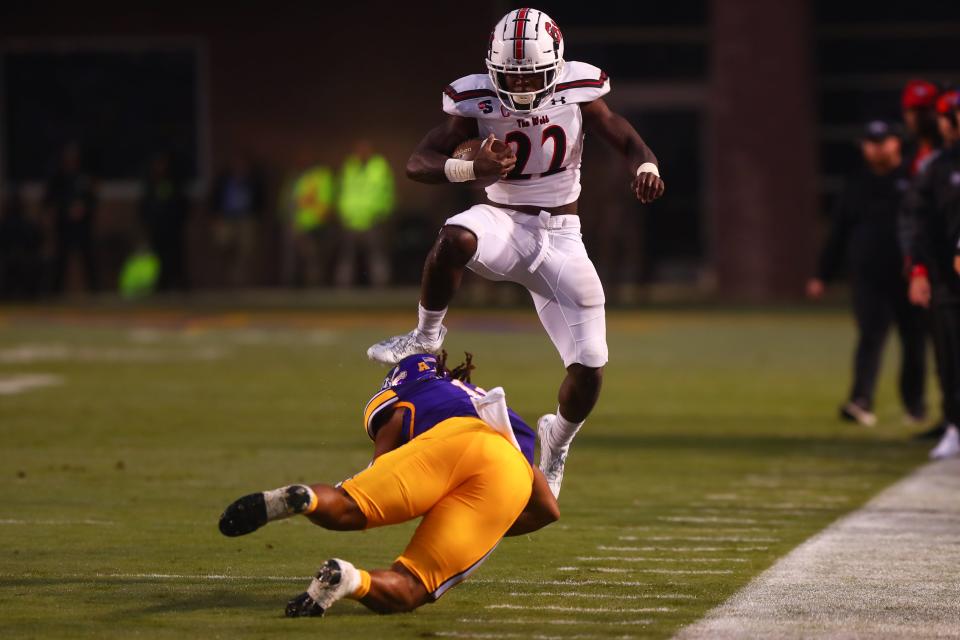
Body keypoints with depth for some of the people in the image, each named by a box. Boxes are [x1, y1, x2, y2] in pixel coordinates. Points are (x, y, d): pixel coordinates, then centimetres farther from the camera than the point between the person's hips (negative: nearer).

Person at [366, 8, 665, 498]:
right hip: (504, 221, -1)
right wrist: (473, 169, -34)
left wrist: (646, 169, -30)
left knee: (590, 366, -7)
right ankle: (426, 336, -13)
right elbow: (418, 164, -15)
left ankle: (557, 441, 27)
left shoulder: (578, 94, -9)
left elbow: (629, 143, -5)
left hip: (560, 237, 1)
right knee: (455, 239, -40)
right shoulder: (478, 102, -12)